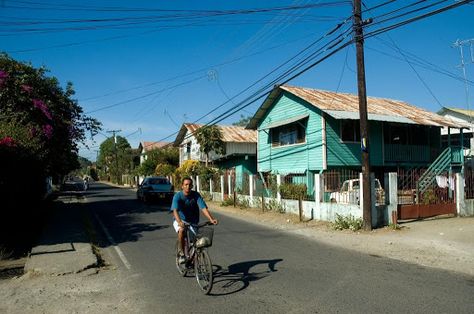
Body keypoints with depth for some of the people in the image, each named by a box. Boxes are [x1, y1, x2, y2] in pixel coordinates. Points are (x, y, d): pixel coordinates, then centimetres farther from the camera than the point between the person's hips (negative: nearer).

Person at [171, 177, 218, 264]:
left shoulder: (196, 195, -11)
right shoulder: (177, 196, -16)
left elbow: (203, 208, -20)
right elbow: (175, 210, -30)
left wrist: (211, 219, -37)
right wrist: (179, 222, -49)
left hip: (193, 222, 3)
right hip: (180, 220, -2)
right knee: (182, 230, -34)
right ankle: (181, 253, -13)